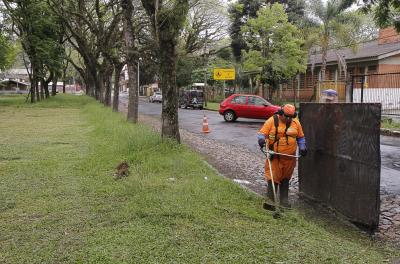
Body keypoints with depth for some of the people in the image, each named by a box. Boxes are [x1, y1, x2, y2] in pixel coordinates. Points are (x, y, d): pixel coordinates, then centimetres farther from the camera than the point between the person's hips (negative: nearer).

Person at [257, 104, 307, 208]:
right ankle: (270, 200, -2)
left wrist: (302, 147, 5)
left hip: (289, 157, 4)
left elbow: (300, 137, 18)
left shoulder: (296, 123, 7)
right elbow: (262, 133, -5)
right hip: (274, 156, -3)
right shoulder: (272, 121, -4)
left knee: (285, 178, 13)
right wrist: (261, 139, -27)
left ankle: (284, 201, 23)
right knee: (273, 177, -7)